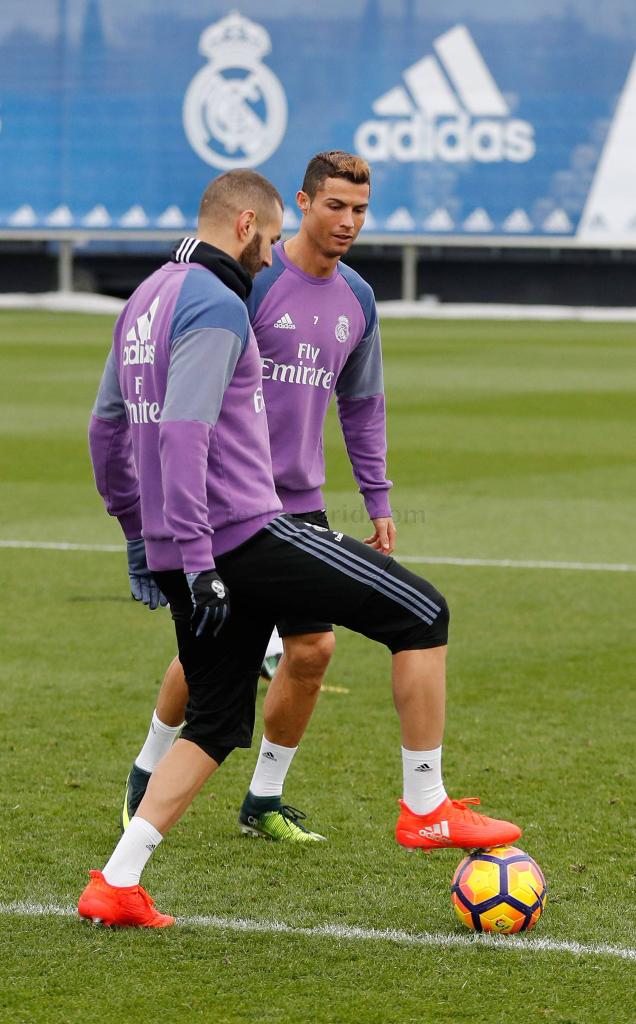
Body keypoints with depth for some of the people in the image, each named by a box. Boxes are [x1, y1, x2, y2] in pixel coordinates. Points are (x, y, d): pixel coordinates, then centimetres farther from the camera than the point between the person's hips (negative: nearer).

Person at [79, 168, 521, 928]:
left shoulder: (145, 301, 17)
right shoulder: (217, 307, -13)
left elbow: (106, 426, 24)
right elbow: (183, 433, -23)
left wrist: (141, 532, 32)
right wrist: (196, 561, -25)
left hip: (186, 552, 10)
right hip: (244, 536, -10)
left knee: (216, 724, 15)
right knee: (422, 614, 0)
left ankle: (116, 885, 5)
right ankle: (425, 809, 5)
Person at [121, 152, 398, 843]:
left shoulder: (357, 300, 8)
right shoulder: (249, 279, -12)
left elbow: (362, 405, 18)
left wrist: (378, 501, 16)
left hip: (300, 503, 5)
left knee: (312, 648, -2)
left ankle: (263, 803, 13)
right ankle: (147, 775, 23)